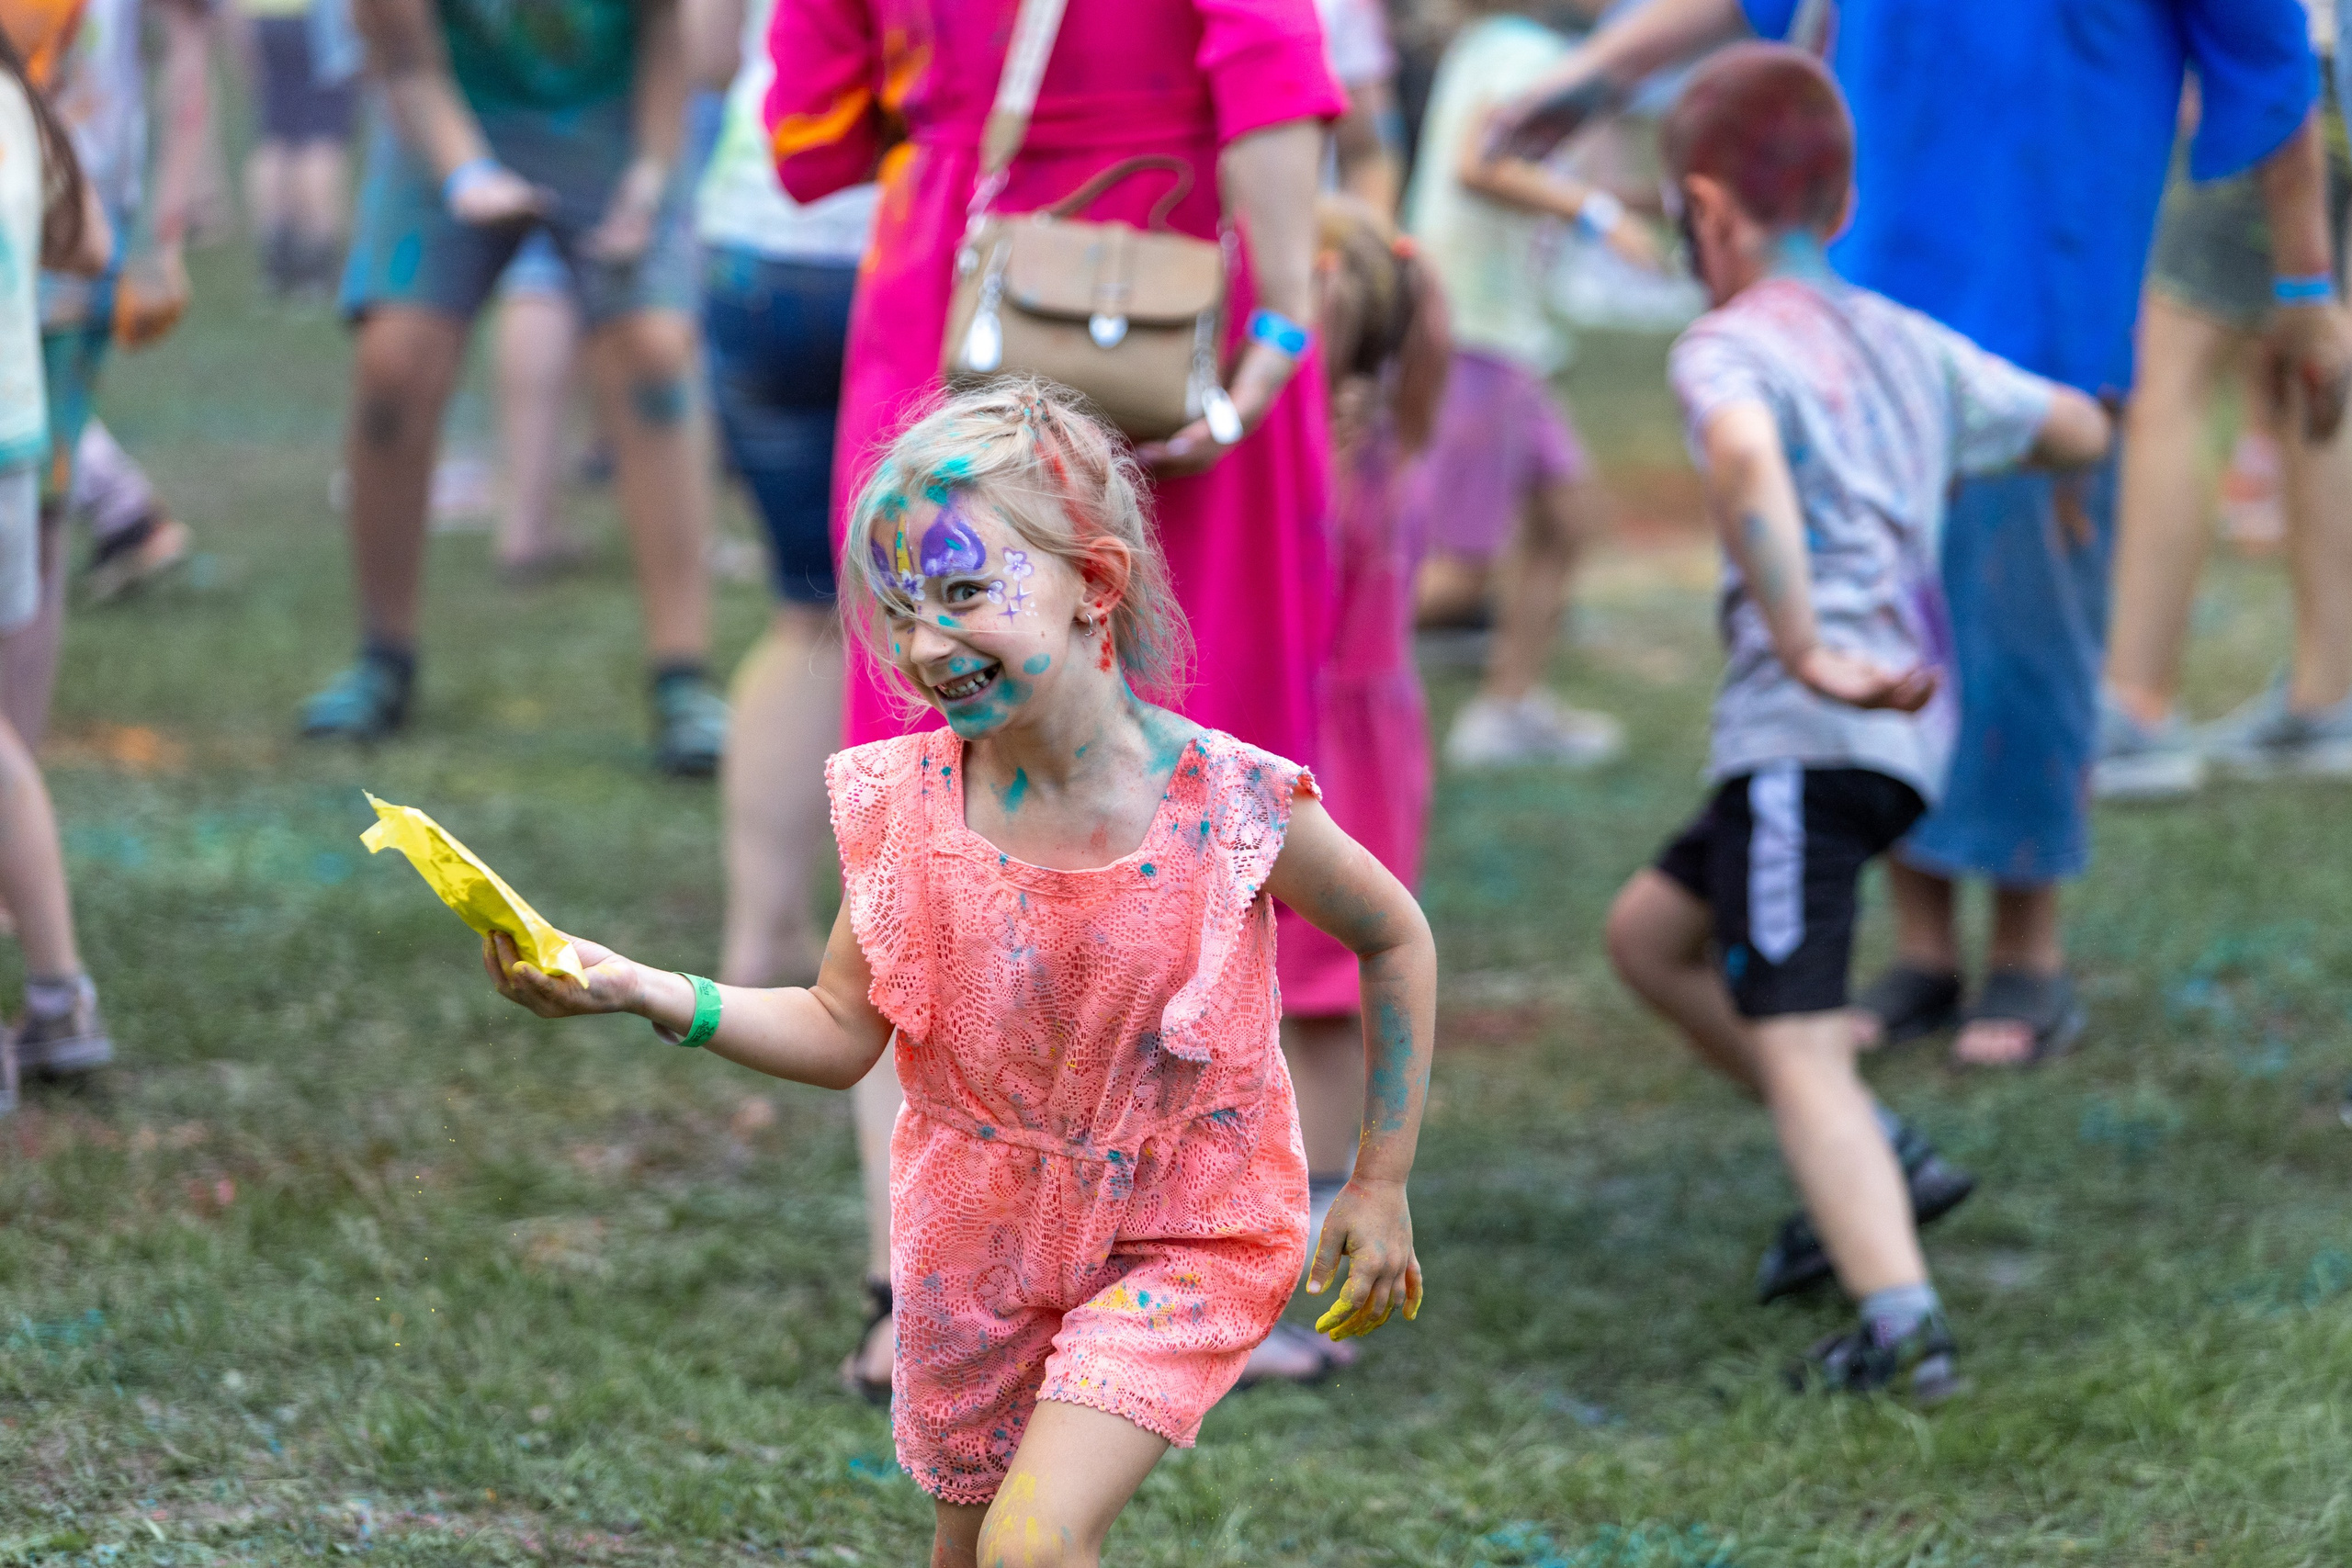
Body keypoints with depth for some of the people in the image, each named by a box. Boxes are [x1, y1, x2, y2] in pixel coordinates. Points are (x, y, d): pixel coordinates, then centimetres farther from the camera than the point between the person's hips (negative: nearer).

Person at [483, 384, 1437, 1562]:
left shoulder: (1231, 807, -22)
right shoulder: (904, 805, -14)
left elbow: (1395, 938, -5)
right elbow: (844, 1034, -4)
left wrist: (1382, 1184, -1)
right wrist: (648, 995, -19)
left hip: (1180, 1239, -4)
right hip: (982, 1233, 4)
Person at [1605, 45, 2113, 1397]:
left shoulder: (1732, 346, -5)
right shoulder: (1914, 346, 19)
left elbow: (1745, 454, -29)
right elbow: (2082, 433, 31)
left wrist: (1804, 646, -28)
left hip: (1811, 732, -8)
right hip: (1914, 727, 8)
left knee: (1796, 1044, -15)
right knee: (1650, 933, 25)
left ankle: (1900, 1317, -31)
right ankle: (1870, 1168, 21)